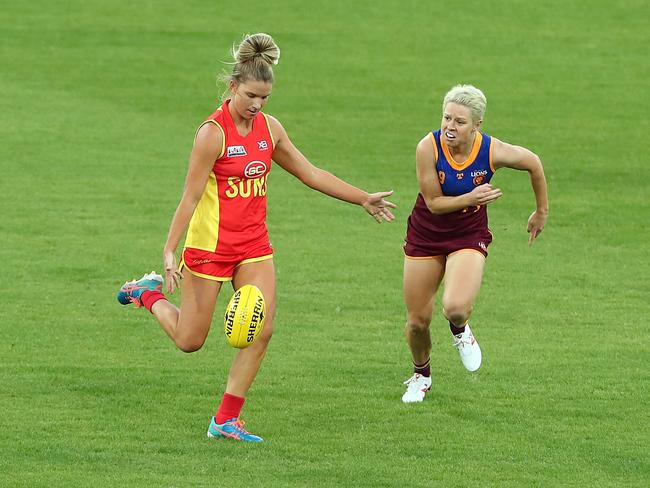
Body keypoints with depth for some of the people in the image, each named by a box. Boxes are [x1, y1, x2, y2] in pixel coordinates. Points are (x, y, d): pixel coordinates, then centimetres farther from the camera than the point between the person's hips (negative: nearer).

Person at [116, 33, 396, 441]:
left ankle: (227, 420, 3)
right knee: (190, 341, 3)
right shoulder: (213, 132, -17)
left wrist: (364, 199, 14)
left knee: (262, 331, -6)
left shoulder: (269, 128, 3)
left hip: (254, 246, 6)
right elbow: (190, 197, -17)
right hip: (209, 246, -6)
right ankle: (150, 293, 33)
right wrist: (169, 251, -22)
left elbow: (310, 173, 14)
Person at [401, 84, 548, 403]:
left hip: (469, 236, -1)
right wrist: (470, 198, -31)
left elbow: (533, 163, -1)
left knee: (456, 307, -28)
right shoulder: (428, 147, -23)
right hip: (425, 235, 1)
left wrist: (542, 212, 9)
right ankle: (421, 375, 39)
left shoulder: (493, 152, -21)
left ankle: (460, 330, 12)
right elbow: (434, 203, -16)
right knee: (417, 321, 7)